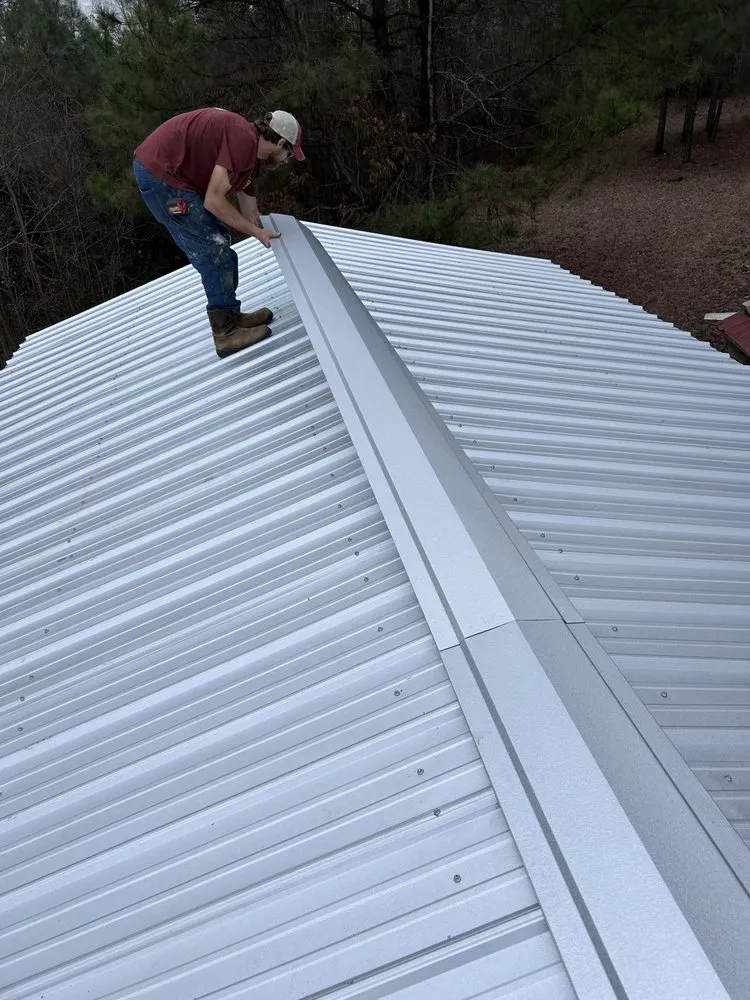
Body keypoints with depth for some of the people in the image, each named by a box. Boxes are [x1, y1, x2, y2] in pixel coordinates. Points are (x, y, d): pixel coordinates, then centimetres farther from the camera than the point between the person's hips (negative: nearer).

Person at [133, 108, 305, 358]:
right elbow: (214, 201, -20)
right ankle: (227, 332, 3)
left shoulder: (251, 154, 12)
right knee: (214, 250, -5)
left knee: (217, 243, 16)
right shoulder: (243, 139, -17)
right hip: (159, 171, -10)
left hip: (160, 169, 10)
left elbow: (250, 214, 21)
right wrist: (256, 232, -11)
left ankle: (230, 316, 26)